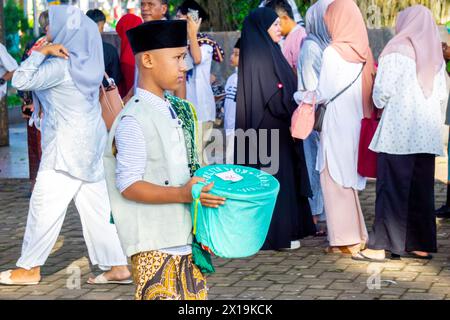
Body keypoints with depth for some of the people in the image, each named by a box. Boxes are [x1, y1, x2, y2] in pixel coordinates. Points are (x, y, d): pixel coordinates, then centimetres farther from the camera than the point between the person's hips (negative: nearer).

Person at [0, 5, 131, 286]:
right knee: (97, 206, 9)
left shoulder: (62, 65, -18)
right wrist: (44, 53, 10)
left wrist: (41, 52, -17)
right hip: (90, 144, 9)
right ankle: (117, 266, 9)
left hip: (67, 147, -9)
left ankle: (30, 268, 10)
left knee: (45, 205, 1)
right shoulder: (86, 62, 8)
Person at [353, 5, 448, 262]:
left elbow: (382, 92, -8)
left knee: (392, 186, -4)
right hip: (427, 134, 5)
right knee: (422, 188, 9)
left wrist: (379, 104, 12)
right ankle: (422, 244, 11)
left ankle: (381, 246, -5)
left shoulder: (396, 51, -5)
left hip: (398, 130, -5)